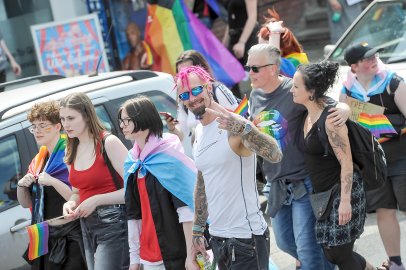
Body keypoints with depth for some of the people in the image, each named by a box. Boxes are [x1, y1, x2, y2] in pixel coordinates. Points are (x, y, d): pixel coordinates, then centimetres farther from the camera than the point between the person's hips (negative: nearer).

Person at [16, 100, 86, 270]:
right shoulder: (38, 161, 13)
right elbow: (26, 203, 18)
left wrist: (53, 182, -23)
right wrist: (21, 185, -1)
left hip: (70, 237, -7)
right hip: (44, 237, 7)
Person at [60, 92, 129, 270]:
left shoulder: (108, 143, -11)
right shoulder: (72, 151, 12)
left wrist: (96, 200, -19)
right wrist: (70, 204, 1)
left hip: (113, 224, -8)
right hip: (87, 226, 8)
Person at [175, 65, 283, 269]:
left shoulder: (232, 125, -14)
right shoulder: (198, 132, 10)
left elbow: (275, 156, -29)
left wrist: (244, 127, -42)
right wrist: (198, 230, 20)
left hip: (246, 237, -7)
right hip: (217, 237, 7)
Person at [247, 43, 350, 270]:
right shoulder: (255, 95, 5)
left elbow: (335, 105, -14)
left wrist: (344, 110, -34)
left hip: (302, 181, -7)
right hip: (276, 183, 7)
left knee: (306, 247, -7)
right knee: (285, 242, 18)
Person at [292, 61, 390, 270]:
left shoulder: (330, 120, -19)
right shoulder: (307, 117, 6)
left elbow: (346, 163, -20)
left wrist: (345, 201, -24)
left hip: (342, 191, -9)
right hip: (323, 194, 9)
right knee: (331, 253, 12)